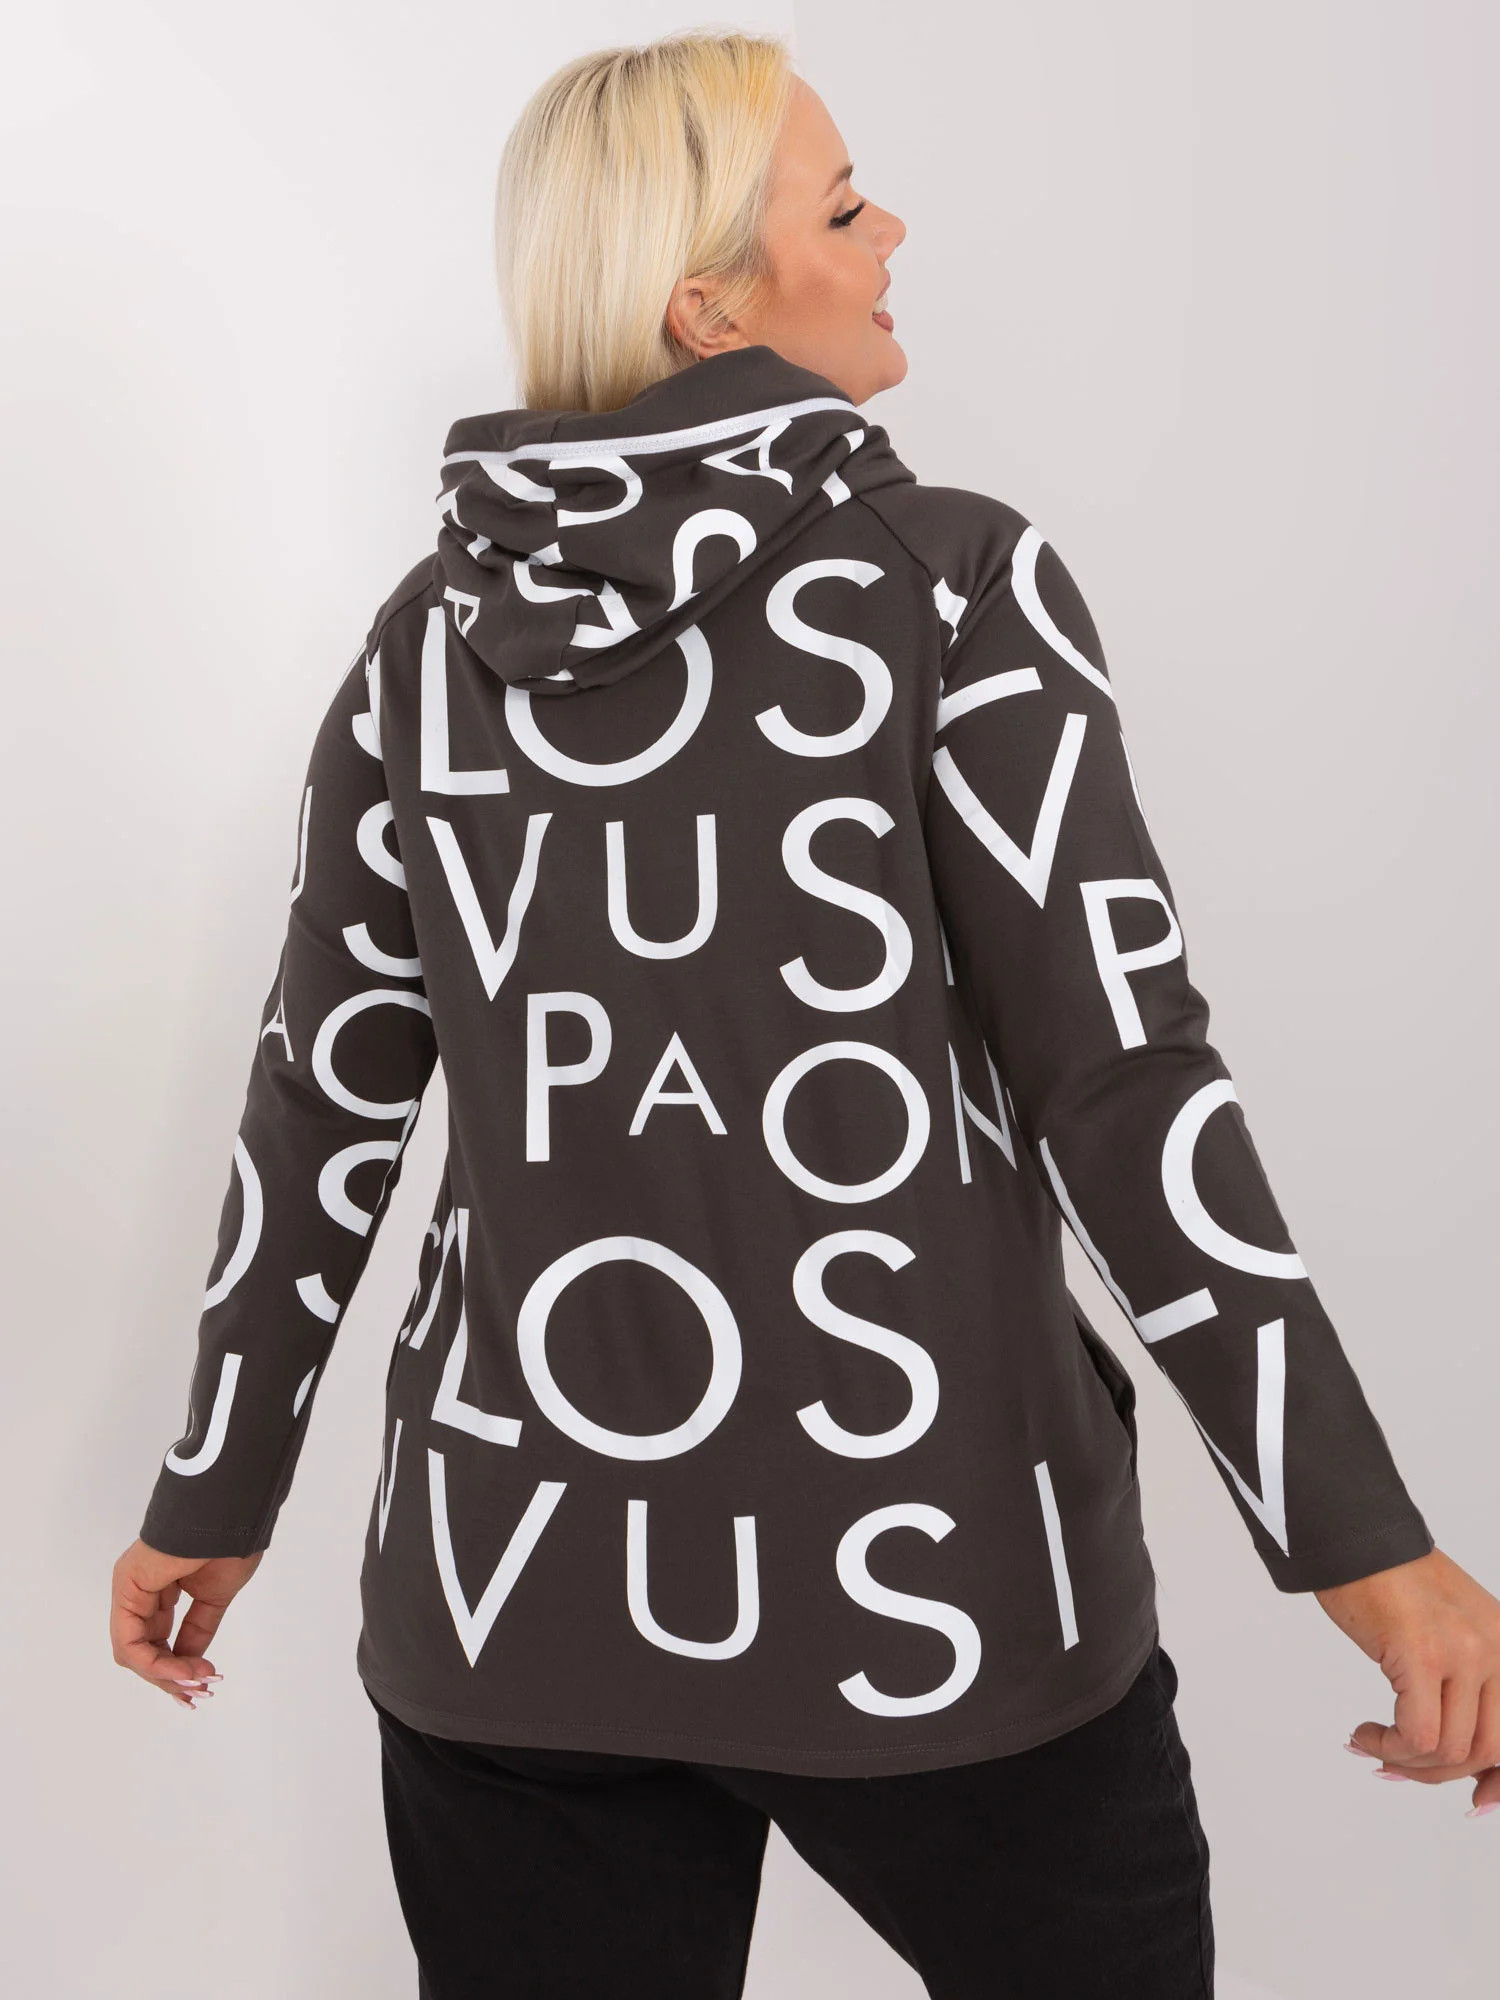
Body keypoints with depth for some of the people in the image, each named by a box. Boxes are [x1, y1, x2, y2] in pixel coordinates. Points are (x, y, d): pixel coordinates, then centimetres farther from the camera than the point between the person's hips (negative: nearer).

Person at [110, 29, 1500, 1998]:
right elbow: (1124, 1078, -15)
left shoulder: (434, 632, 2)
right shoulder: (951, 583, -10)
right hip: (927, 1577, -4)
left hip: (518, 1588, 4)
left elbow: (318, 1111, 5)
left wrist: (217, 1496, 15)